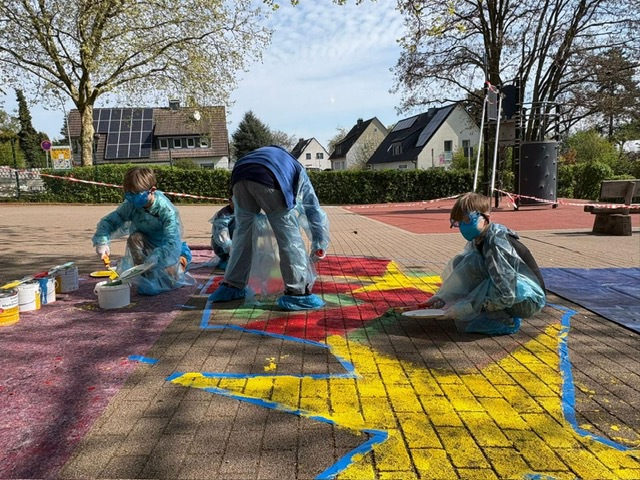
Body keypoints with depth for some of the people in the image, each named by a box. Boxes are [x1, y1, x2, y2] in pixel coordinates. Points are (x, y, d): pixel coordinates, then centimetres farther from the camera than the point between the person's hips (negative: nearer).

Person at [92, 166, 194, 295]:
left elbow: (173, 245, -42)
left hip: (169, 248, -3)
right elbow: (109, 220, -19)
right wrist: (102, 242, -39)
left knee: (170, 282, -19)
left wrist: (152, 260, -58)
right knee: (134, 238, -30)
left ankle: (182, 262, 14)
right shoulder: (131, 205, -22)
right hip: (148, 245, 4)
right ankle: (146, 278, -13)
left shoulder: (167, 211, -34)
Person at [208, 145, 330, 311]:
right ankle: (298, 293, 6)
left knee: (243, 232, 20)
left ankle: (231, 286, 26)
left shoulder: (265, 154, 48)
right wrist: (319, 246, 42)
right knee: (289, 235, 6)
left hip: (240, 175, 5)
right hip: (269, 179, -4)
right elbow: (315, 211, 34)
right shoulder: (298, 171, 36)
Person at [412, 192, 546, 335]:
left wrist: (464, 308, -27)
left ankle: (505, 320, -13)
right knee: (460, 262, -4)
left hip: (530, 300, -9)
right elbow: (460, 277, 10)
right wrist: (441, 296, -4)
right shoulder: (478, 239, 0)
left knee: (473, 263, -25)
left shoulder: (496, 244, -25)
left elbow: (506, 296, -30)